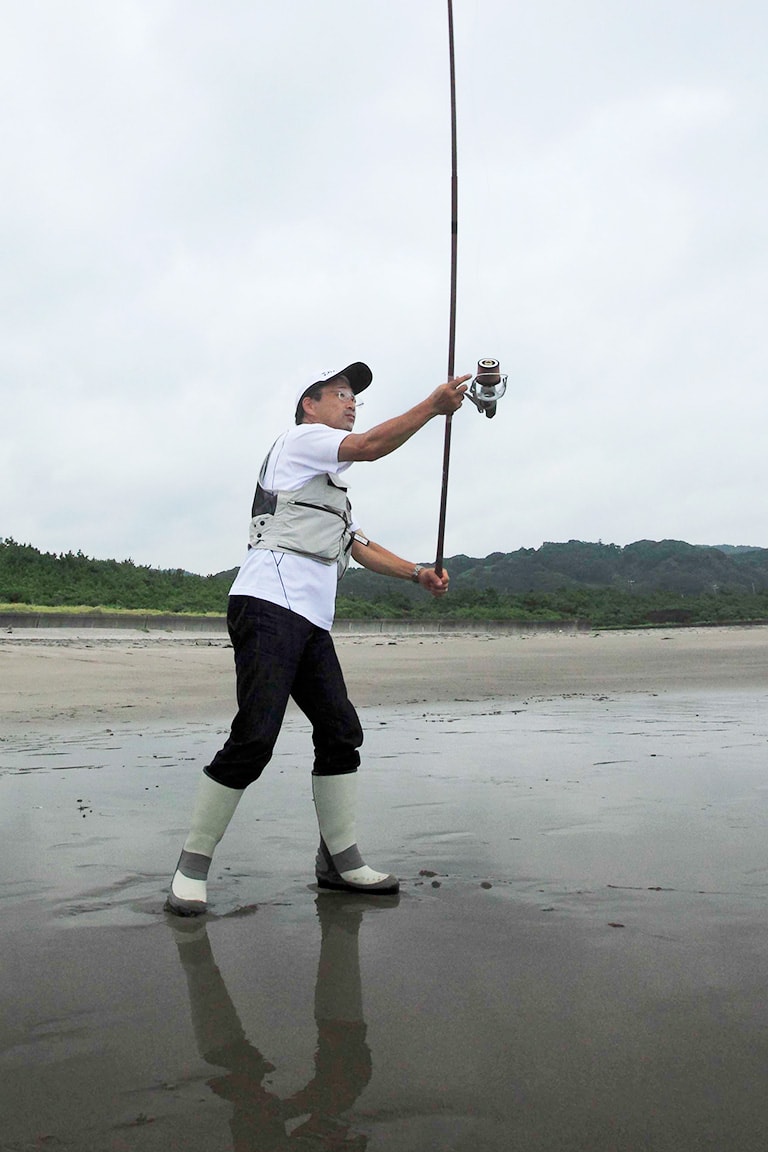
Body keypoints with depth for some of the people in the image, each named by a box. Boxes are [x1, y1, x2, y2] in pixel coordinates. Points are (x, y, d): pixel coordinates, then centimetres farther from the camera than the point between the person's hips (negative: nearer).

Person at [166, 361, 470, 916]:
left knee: (341, 732, 4)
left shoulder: (334, 487, 34)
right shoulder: (299, 439, 7)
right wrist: (434, 405, -4)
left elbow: (360, 545, 29)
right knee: (254, 737, -16)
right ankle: (193, 864, -6)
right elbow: (371, 446, -7)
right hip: (270, 606, -10)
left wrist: (419, 572, 15)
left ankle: (340, 859, 12)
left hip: (312, 621, 10)